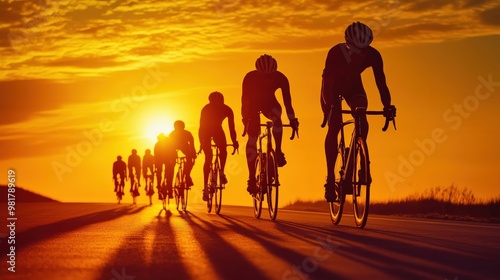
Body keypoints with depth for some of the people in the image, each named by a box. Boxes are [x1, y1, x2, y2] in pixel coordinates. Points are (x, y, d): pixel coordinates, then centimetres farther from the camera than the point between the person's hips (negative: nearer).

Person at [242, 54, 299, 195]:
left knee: (276, 117, -35)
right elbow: (245, 99, -24)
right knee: (252, 138, -16)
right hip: (253, 105, -1)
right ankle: (251, 178, -15)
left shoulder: (280, 78, -26)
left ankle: (278, 151, -21)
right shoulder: (250, 78, -28)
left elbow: (287, 100, -27)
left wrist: (292, 119, -35)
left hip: (269, 103, 1)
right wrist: (245, 118, -29)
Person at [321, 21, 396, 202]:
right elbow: (328, 81, -37)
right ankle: (330, 177, -15)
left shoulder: (373, 55, -28)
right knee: (334, 127, -18)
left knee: (362, 123, -23)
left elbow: (381, 82, -29)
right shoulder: (336, 52, -35)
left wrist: (387, 106, -42)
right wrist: (328, 106, -50)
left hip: (353, 87, 3)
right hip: (333, 87, -2)